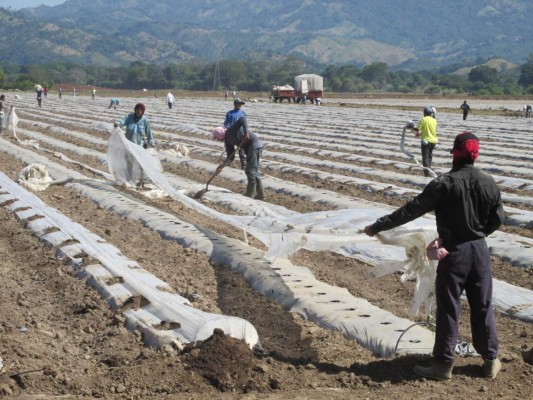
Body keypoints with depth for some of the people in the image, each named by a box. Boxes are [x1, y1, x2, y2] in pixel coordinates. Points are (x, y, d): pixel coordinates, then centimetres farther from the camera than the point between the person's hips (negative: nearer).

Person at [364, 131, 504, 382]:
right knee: (482, 307, 15)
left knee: (448, 309, 5)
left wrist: (377, 226, -9)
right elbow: (498, 219, 7)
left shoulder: (444, 184, -16)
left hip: (454, 253, -4)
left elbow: (410, 211, -15)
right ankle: (491, 360, 25)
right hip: (480, 251, 4)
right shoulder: (488, 183, -2)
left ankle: (443, 364, 12)